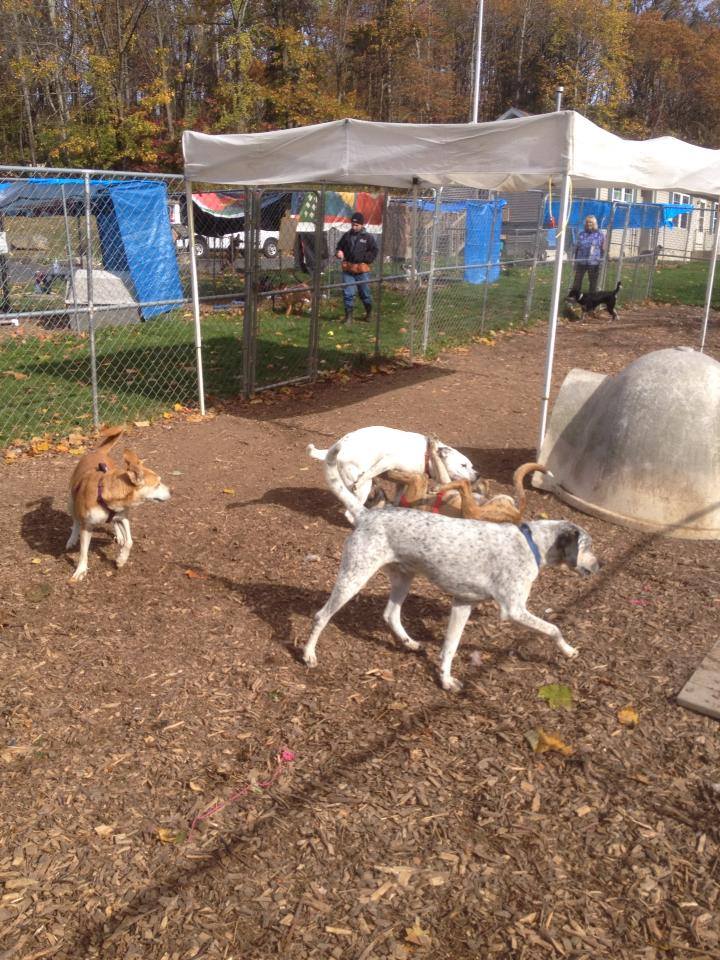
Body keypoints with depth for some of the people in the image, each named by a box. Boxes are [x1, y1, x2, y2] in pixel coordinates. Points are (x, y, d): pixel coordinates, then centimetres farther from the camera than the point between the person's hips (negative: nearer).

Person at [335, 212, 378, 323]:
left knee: (364, 293, 10)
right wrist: (339, 253, -4)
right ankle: (348, 316, 4)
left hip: (362, 270, -2)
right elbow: (339, 247, 19)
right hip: (347, 269, 2)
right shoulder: (346, 236, 8)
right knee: (347, 293, -2)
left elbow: (374, 252, 0)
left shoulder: (368, 237, -1)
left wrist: (363, 259, -11)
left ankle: (369, 313, 30)